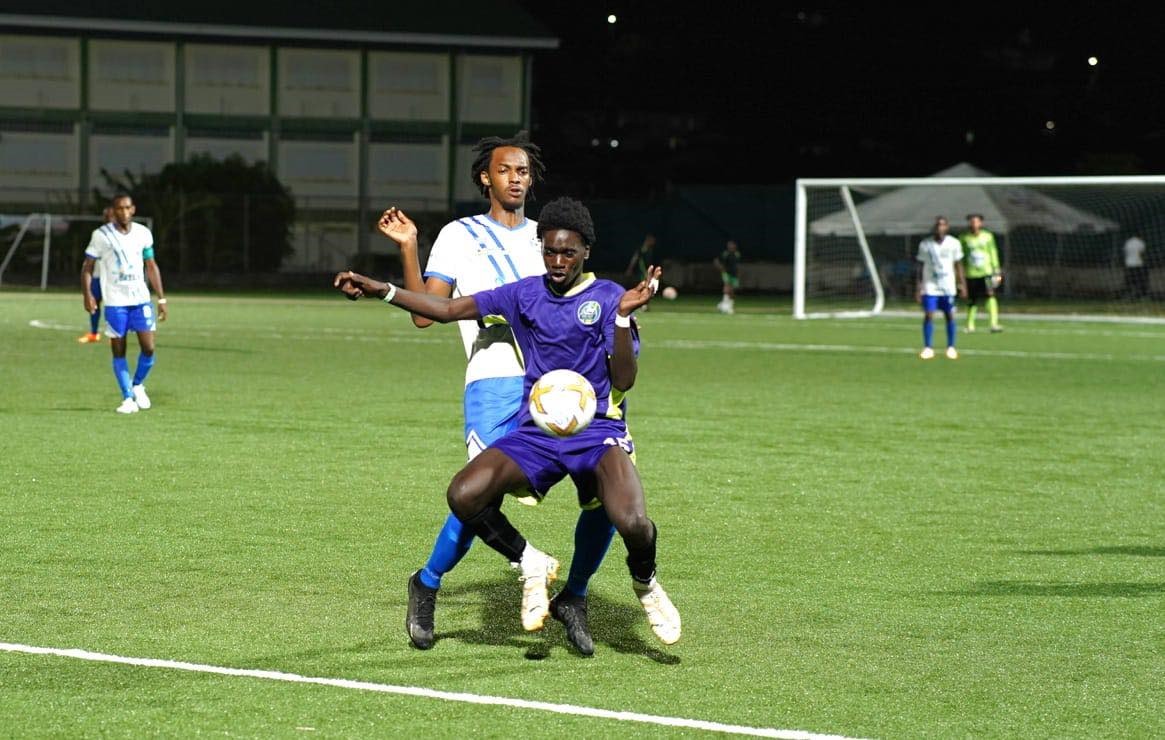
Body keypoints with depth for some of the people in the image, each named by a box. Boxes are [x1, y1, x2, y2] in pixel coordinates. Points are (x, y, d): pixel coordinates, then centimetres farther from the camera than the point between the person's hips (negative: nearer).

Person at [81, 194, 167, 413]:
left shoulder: (143, 233, 6)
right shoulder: (101, 235, -4)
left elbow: (151, 266, 14)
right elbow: (87, 267, 1)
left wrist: (161, 298, 11)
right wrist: (87, 294, -12)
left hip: (141, 299, 2)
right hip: (115, 302, -2)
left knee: (148, 348, -5)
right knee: (119, 351, -1)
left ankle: (138, 385, 21)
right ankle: (127, 398, 7)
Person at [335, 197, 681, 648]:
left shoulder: (608, 298, -1)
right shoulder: (526, 294, 10)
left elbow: (623, 381, -9)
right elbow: (448, 310, 14)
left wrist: (623, 316, -23)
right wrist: (381, 291, 5)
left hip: (597, 432, -3)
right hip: (535, 433, 3)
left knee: (632, 522, -32)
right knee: (463, 495, -25)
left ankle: (645, 584, 7)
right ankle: (530, 565, 3)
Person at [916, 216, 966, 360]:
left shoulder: (954, 244, 0)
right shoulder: (925, 244, -1)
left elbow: (958, 265, 7)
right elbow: (921, 267, 3)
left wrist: (962, 284, 4)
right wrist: (919, 287, 0)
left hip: (948, 287, 1)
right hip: (930, 286, -1)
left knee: (950, 315, 2)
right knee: (928, 315, -8)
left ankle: (951, 347, 13)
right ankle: (928, 348, -2)